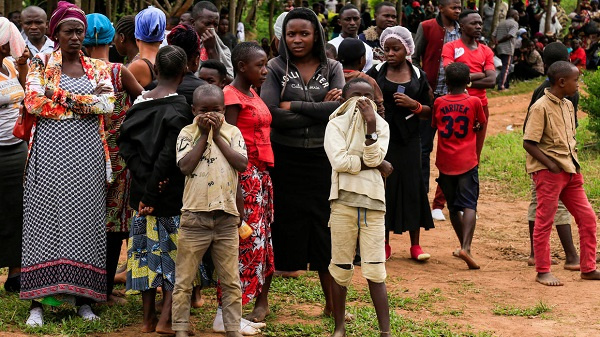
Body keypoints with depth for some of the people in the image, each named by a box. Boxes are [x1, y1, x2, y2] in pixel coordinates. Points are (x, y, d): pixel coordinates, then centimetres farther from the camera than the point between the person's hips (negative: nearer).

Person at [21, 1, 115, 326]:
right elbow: (33, 102, -12)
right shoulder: (41, 64, 4)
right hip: (50, 153, -2)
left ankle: (82, 298, 11)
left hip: (87, 156, 2)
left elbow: (107, 104, -7)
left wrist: (62, 97, -13)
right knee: (44, 221, -2)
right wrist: (88, 99, -10)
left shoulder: (98, 68, 10)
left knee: (84, 222, 3)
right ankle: (38, 301, 2)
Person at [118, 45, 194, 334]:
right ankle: (165, 320, -1)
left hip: (142, 189, 5)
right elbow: (169, 154, -20)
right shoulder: (180, 109, -15)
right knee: (174, 251, 5)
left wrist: (144, 178, -6)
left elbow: (125, 144, -2)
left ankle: (148, 318, 18)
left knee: (147, 248, 13)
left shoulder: (139, 103, 2)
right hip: (173, 192, -5)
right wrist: (151, 193, -15)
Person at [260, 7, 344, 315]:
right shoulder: (275, 68, -2)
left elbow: (340, 108, -13)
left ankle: (331, 303, 18)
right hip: (284, 160, -2)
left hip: (321, 160, 2)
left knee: (324, 231, 7)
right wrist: (320, 110, -13)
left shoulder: (332, 68, 5)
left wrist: (293, 106, -15)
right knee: (282, 230, 2)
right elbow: (271, 115, -16)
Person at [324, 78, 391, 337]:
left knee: (375, 270, -4)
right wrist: (377, 165, -8)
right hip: (344, 201, -1)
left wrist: (371, 126, -17)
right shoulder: (336, 125, 0)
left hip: (373, 202, 1)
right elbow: (339, 161, -15)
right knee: (341, 269, 6)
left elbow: (374, 157, -8)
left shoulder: (381, 125, 8)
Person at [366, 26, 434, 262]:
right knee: (383, 188, 1)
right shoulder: (376, 73, 2)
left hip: (408, 141, 1)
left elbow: (428, 111, 8)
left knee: (411, 187, 1)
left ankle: (415, 245, 9)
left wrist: (414, 105, -10)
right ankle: (384, 244, 13)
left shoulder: (418, 76, 6)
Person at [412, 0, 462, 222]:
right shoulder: (427, 28, -2)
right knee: (423, 149, 1)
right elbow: (415, 57, 1)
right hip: (430, 94, -3)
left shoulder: (461, 33, 7)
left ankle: (439, 204, 10)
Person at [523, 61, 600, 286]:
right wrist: (551, 165, -17)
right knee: (544, 222, 1)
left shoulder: (567, 105, 12)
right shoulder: (541, 107, -13)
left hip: (570, 171, 8)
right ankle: (542, 272, 9)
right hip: (548, 172, -8)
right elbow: (528, 143, -16)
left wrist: (573, 164, 8)